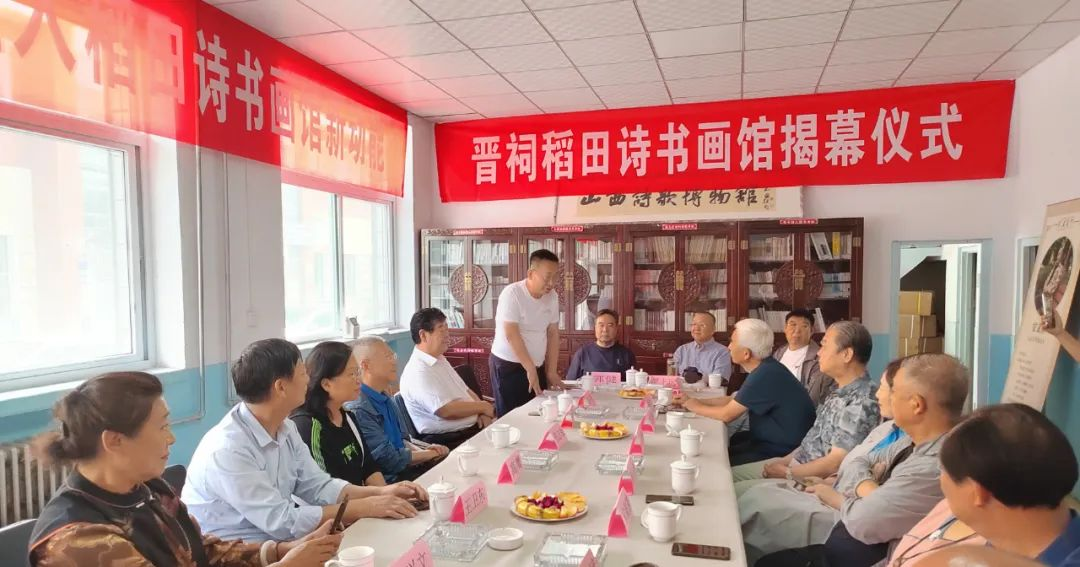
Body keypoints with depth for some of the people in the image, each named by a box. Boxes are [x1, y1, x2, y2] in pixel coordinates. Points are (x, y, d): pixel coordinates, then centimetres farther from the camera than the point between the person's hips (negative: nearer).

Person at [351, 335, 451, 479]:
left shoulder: (386, 398, 8)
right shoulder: (358, 409, -21)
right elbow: (389, 459, -18)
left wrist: (422, 451, -3)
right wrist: (430, 453, -6)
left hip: (402, 468, 9)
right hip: (387, 481, -8)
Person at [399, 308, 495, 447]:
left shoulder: (440, 360, 16)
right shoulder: (418, 373, -17)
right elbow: (446, 410, -24)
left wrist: (482, 413, -1)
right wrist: (482, 407, -11)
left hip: (474, 426, 9)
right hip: (448, 441, -9)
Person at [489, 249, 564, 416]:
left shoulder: (552, 296, 2)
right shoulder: (512, 293, -17)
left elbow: (553, 334, 7)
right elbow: (511, 335, -20)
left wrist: (552, 371, 4)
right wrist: (530, 369, -18)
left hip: (538, 366, 6)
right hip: (508, 366, -6)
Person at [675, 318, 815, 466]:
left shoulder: (766, 375, -27)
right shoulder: (764, 368, 4)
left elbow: (727, 415, -18)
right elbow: (732, 400, 12)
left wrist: (694, 406, -2)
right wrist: (691, 400, 10)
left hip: (782, 450, -9)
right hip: (770, 438, 9)